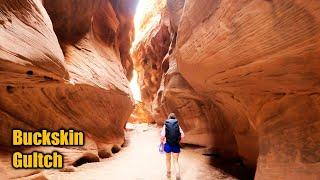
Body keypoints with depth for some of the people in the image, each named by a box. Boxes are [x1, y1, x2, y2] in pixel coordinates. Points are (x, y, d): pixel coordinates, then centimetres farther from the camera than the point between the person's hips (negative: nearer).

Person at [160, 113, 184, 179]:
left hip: (168, 144, 0)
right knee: (176, 161, 11)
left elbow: (162, 135, -15)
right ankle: (178, 174, -9)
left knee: (168, 159, 23)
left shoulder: (165, 125, -3)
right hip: (176, 145, 0)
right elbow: (182, 135, -7)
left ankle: (168, 173, 38)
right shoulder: (177, 125, 0)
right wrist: (179, 141, 9)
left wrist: (161, 142, 2)